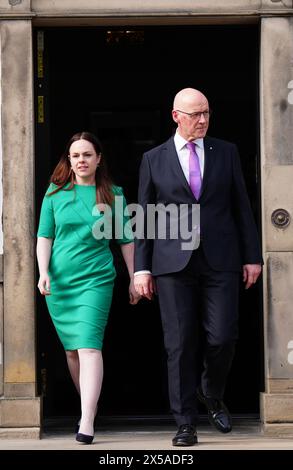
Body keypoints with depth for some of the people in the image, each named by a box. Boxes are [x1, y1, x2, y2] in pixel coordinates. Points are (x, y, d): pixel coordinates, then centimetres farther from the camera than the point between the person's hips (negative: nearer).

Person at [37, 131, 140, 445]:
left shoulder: (113, 195, 3)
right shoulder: (55, 193, 6)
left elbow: (126, 240, 9)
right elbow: (44, 236, 6)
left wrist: (134, 279, 9)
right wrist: (43, 273, -6)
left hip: (96, 278, -3)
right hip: (59, 280, 3)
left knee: (89, 346, -16)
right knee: (71, 349, 11)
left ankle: (87, 423, -23)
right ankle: (87, 405, 29)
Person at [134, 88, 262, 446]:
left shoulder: (226, 152, 10)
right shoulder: (154, 160, 7)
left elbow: (242, 207, 10)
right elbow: (143, 217, 7)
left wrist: (252, 256, 6)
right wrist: (141, 267, 2)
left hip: (220, 260, 1)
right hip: (174, 263, -1)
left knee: (222, 338, -4)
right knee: (180, 343, -2)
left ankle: (212, 396, 25)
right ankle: (185, 423, 6)